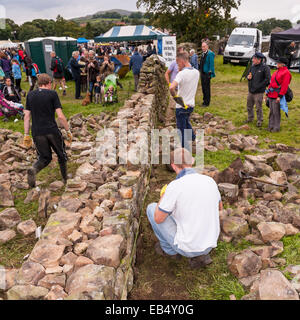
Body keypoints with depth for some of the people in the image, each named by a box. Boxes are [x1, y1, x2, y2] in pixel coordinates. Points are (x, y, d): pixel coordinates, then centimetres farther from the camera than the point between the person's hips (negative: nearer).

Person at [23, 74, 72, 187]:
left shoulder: (30, 95, 8)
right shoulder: (52, 94, -4)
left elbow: (27, 116, 7)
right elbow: (60, 116, -10)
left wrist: (26, 135, 12)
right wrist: (68, 131, -1)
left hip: (37, 132, 4)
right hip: (52, 130, -3)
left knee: (45, 157, 14)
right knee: (61, 154, 17)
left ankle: (33, 170, -16)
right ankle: (65, 179, 26)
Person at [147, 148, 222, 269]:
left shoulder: (174, 187, -23)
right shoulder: (210, 181, -4)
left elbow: (158, 219, -12)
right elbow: (219, 207, 15)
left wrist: (163, 197, 7)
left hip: (186, 246, -5)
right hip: (208, 243, 5)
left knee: (151, 208, 9)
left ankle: (170, 248, 26)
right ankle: (200, 254, 16)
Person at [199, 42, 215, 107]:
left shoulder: (210, 54, -13)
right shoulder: (203, 54, 12)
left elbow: (211, 65, -16)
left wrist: (210, 73, -19)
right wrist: (200, 70, 14)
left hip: (207, 74, -8)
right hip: (202, 73, 8)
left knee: (206, 88, -2)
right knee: (203, 87, 14)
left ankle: (207, 102, 6)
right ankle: (204, 100, 27)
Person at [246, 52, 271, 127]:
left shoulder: (265, 68, -11)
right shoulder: (252, 66, 9)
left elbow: (268, 79, -14)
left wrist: (258, 86, -16)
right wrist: (248, 77, -3)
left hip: (258, 92, -7)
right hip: (250, 91, 7)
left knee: (258, 107, 0)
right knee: (249, 106, 16)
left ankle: (259, 121, 12)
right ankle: (250, 118, 32)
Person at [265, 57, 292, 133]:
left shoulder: (286, 72, -10)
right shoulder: (277, 72, 17)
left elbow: (285, 86, -17)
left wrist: (280, 96, -23)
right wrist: (267, 94, 16)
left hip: (277, 96, -8)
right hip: (271, 95, 8)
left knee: (276, 112, -4)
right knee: (271, 111, 11)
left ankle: (276, 128, 5)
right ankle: (271, 126, 20)